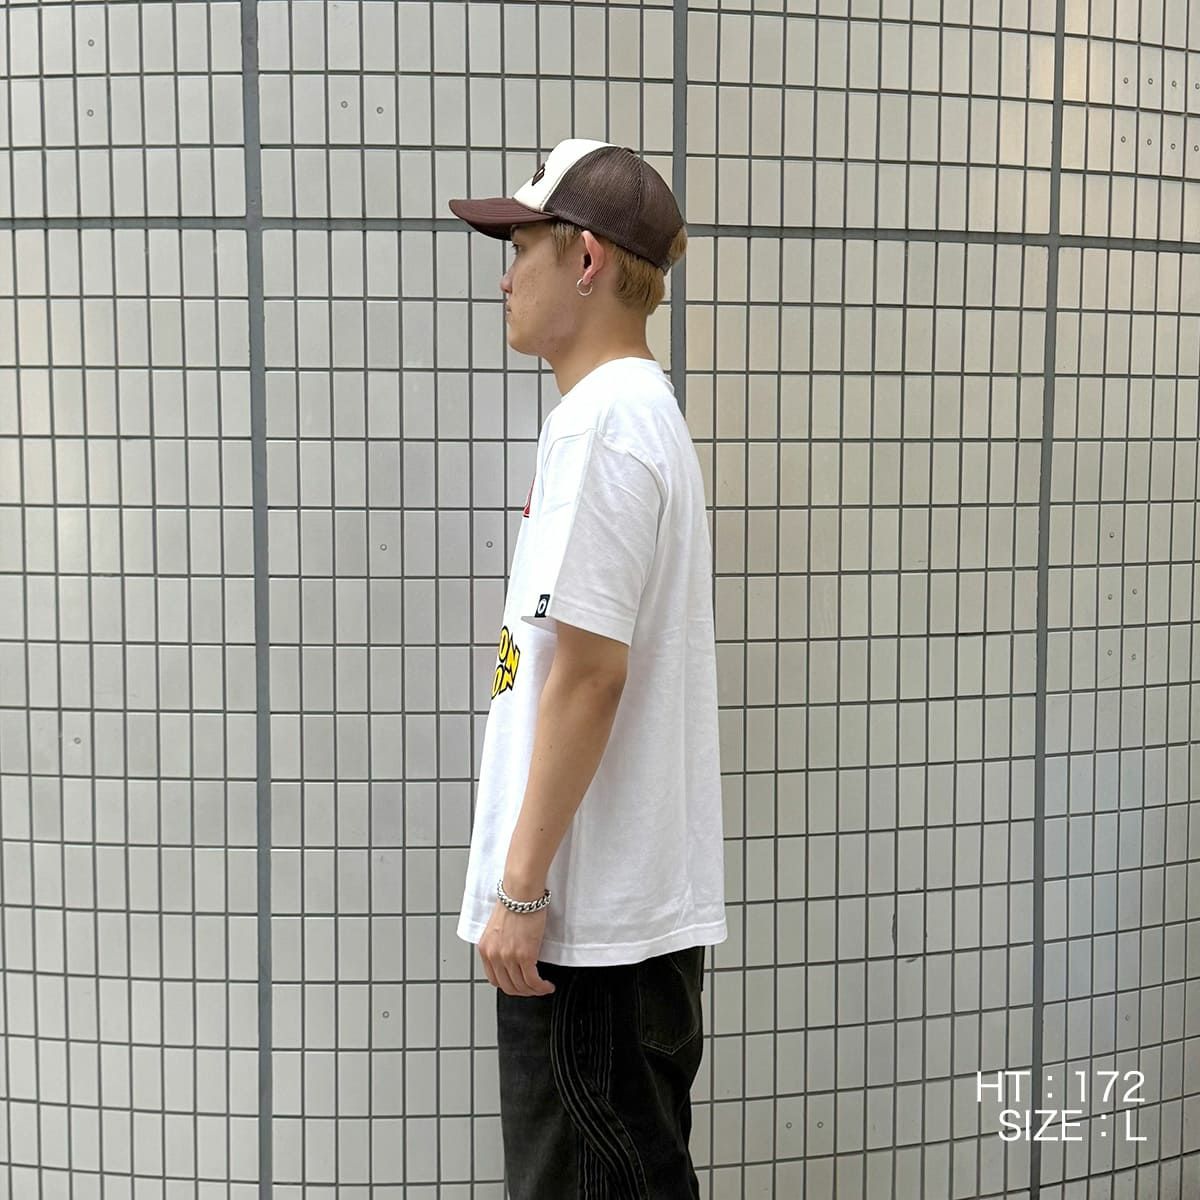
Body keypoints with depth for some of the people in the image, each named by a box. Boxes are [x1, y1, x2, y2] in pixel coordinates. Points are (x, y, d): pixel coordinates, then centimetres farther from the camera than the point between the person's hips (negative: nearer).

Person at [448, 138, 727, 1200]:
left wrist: (520, 887, -17)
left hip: (593, 910, -10)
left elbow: (587, 672, -21)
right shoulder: (647, 413, 15)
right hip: (633, 899, 10)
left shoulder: (599, 423, -16)